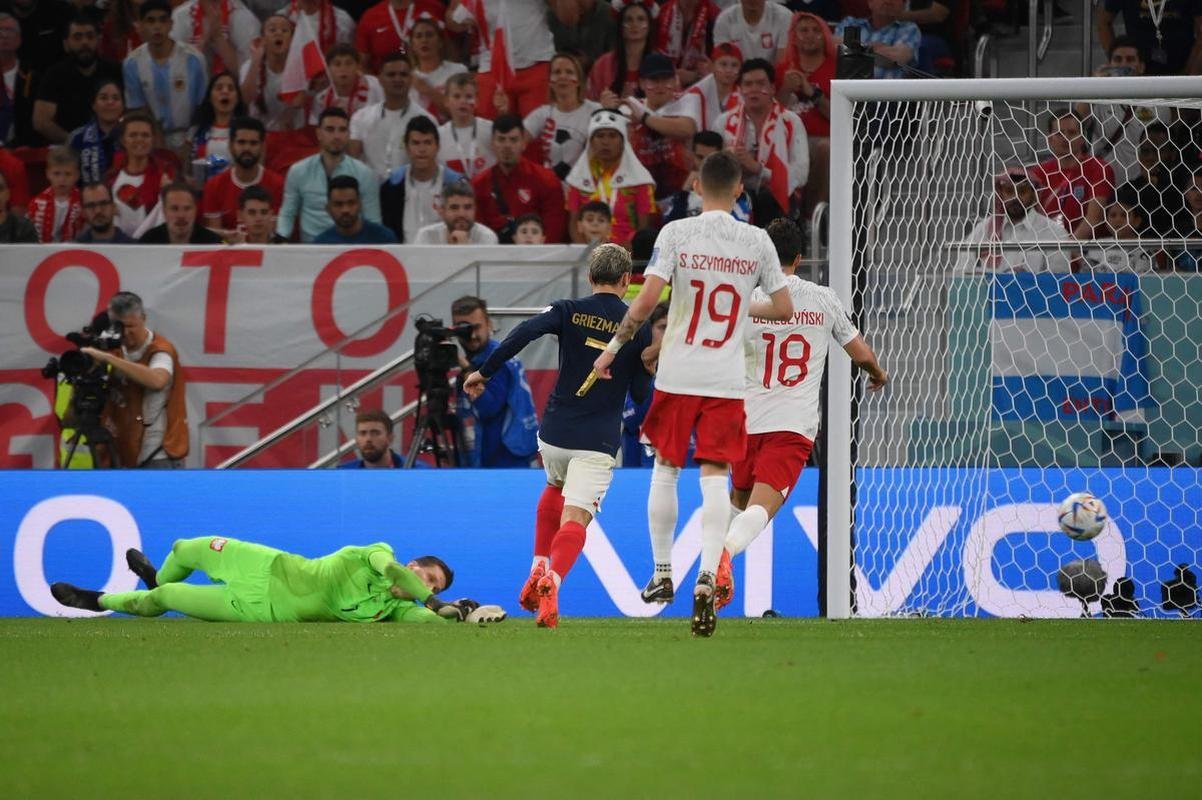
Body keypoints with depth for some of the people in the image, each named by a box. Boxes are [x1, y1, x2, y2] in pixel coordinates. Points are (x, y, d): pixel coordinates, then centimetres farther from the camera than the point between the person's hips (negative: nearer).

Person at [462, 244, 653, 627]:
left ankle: (538, 570, 22)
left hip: (554, 434, 2)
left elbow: (524, 332, -16)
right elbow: (640, 391, 5)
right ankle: (552, 582, -36)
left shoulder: (569, 311, 1)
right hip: (598, 443, -2)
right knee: (575, 518, -9)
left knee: (555, 487, 32)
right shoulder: (639, 327, 1)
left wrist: (485, 372, -11)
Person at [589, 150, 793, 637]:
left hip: (677, 376, -1)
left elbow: (646, 301, -12)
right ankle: (707, 578, -17)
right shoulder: (757, 241, 0)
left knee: (666, 469, 16)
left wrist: (613, 347, -1)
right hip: (727, 381, 1)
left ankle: (662, 574, 23)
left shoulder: (676, 233, -6)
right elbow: (783, 308, 6)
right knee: (714, 478, 0)